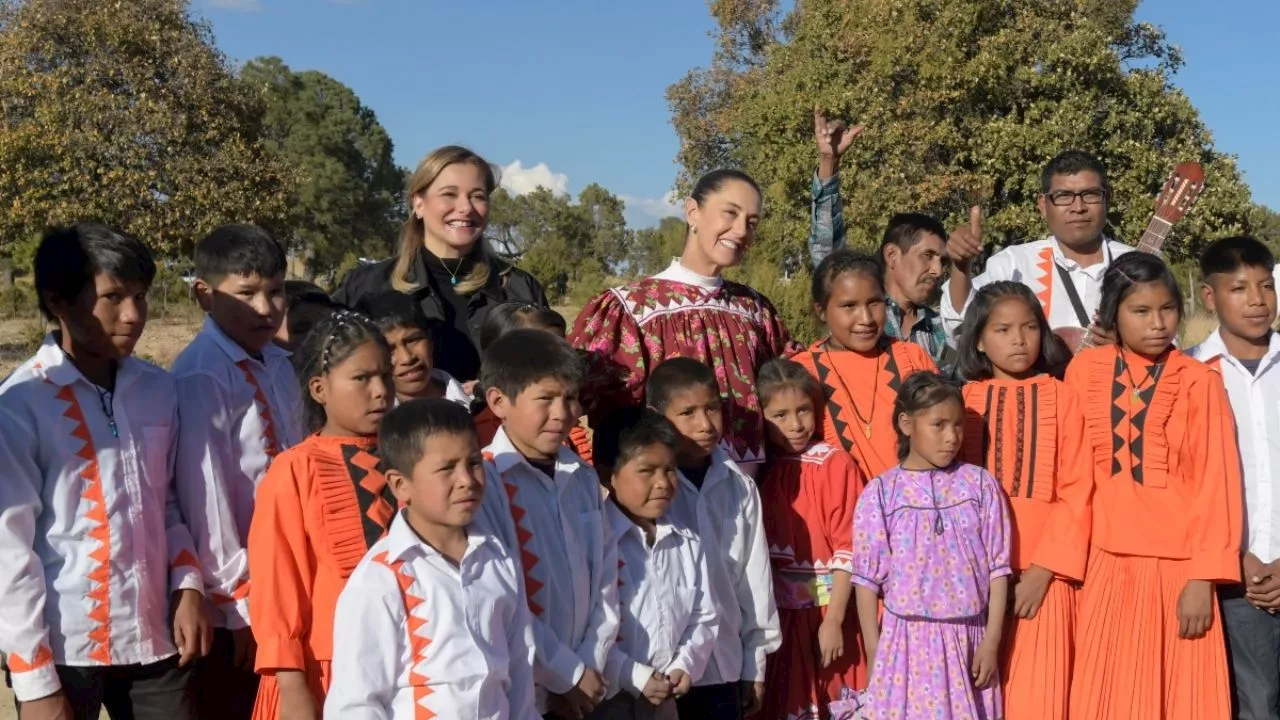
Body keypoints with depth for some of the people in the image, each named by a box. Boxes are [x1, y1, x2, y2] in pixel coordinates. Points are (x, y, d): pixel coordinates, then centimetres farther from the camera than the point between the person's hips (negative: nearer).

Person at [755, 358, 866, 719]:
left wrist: (833, 620, -14)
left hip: (827, 611, -3)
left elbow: (848, 549, -11)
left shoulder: (836, 464, -9)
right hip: (778, 615, 4)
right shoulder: (760, 469, 4)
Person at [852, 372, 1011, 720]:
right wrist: (874, 655, -2)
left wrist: (991, 641, -2)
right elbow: (867, 579, -1)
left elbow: (998, 568, 2)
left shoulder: (980, 485, 1)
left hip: (969, 638, 1)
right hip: (907, 639, -1)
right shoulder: (881, 493, -3)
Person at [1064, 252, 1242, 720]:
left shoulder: (1200, 382, -4)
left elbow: (1216, 483, -5)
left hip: (1178, 567, -2)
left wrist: (1204, 576, -10)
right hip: (1108, 566, 2)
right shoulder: (1084, 371, 3)